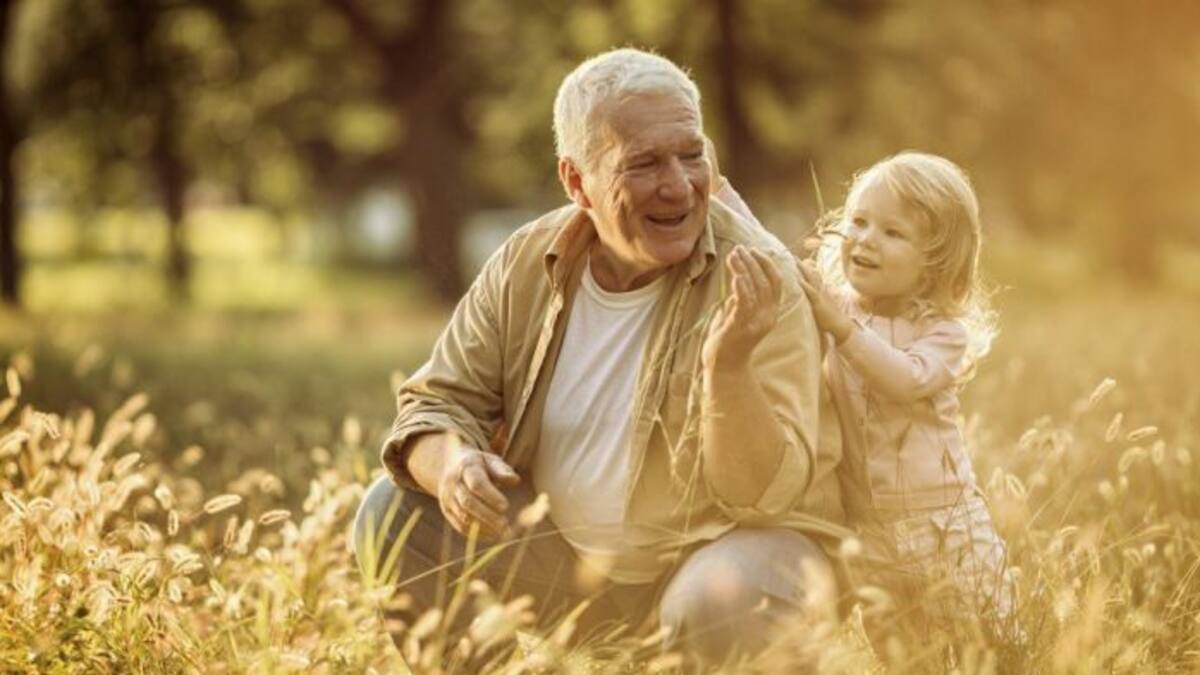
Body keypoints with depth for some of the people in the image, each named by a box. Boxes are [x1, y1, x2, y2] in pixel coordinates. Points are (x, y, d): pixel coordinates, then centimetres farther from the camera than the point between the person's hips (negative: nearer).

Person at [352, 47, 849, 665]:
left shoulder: (756, 284, -18)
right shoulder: (527, 263, -5)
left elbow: (762, 495, -22)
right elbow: (438, 402, 2)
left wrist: (729, 365, -40)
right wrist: (451, 462, -22)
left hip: (720, 544, -4)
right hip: (563, 555, 5)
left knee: (721, 605, -37)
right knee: (392, 515, -9)